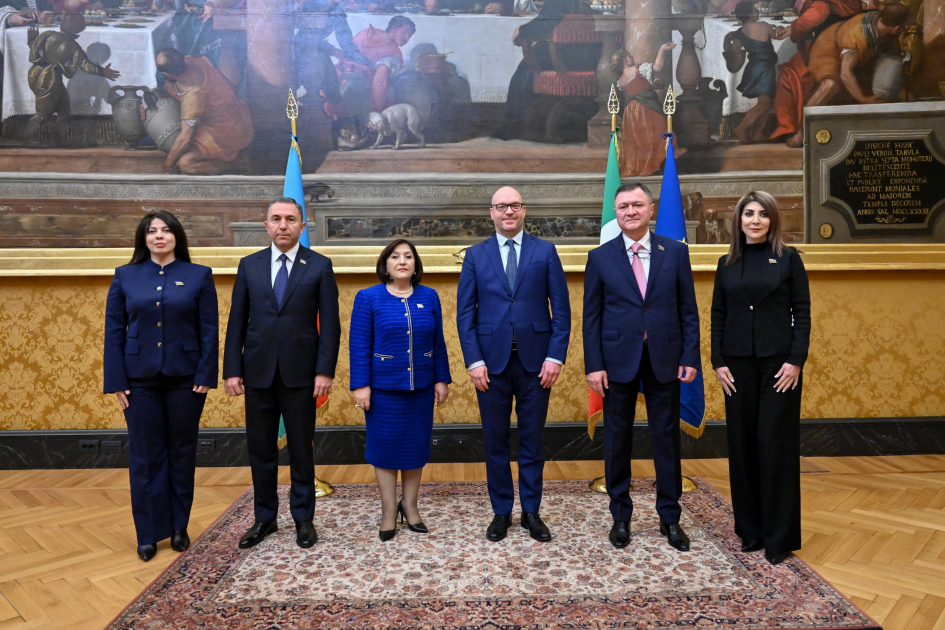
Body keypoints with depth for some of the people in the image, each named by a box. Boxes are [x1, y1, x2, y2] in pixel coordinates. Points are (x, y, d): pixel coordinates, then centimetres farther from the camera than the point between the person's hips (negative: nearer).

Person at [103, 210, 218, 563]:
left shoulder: (199, 276, 0)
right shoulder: (125, 277, 4)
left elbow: (209, 331, -2)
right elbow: (114, 332, 2)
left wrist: (206, 376, -9)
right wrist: (116, 381, -4)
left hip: (185, 378, -1)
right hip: (140, 380, 1)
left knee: (182, 453, 9)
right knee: (145, 456, 6)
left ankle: (179, 527, 23)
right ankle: (149, 533, 18)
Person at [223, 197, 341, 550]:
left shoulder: (319, 266, 0)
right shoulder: (249, 265, 8)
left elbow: (329, 323, -4)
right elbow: (237, 321, 6)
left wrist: (325, 371, -11)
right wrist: (232, 370, -1)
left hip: (300, 373, -2)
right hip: (258, 372, 3)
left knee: (301, 449, 8)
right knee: (260, 449, 10)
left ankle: (304, 519, 22)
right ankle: (264, 518, 25)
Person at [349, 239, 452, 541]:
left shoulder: (429, 296, 3)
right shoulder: (368, 297, -5)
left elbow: (438, 343, 6)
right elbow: (359, 345, -7)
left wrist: (442, 379, 4)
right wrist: (361, 385, -12)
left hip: (421, 387, 3)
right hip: (384, 387, -3)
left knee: (416, 445, 11)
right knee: (386, 446, 7)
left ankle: (410, 505, 27)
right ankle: (389, 510, 20)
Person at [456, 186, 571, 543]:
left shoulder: (545, 251, 4)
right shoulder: (476, 255, 6)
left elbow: (561, 308, 1)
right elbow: (465, 312, 2)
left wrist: (556, 356, -8)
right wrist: (474, 361, -6)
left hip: (535, 360, 0)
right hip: (492, 361, 1)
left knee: (532, 440, 9)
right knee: (495, 441, 8)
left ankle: (531, 512, 24)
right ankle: (501, 512, 24)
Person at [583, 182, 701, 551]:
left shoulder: (675, 251, 4)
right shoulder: (600, 257, 1)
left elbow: (688, 309, 4)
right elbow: (591, 316, 0)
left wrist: (690, 356, -3)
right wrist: (593, 365, -6)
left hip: (664, 359, 1)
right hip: (618, 360, 0)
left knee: (667, 437, 8)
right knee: (617, 439, 8)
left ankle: (670, 517, 23)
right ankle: (620, 516, 23)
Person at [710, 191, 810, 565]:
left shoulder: (788, 259, 1)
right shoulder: (727, 264, 9)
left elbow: (802, 313, -2)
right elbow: (718, 316, 9)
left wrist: (796, 361, -11)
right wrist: (718, 362, 0)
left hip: (779, 362, -3)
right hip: (738, 364, 3)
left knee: (775, 444, -2)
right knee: (742, 444, 6)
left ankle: (779, 537, 10)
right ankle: (751, 530, 20)